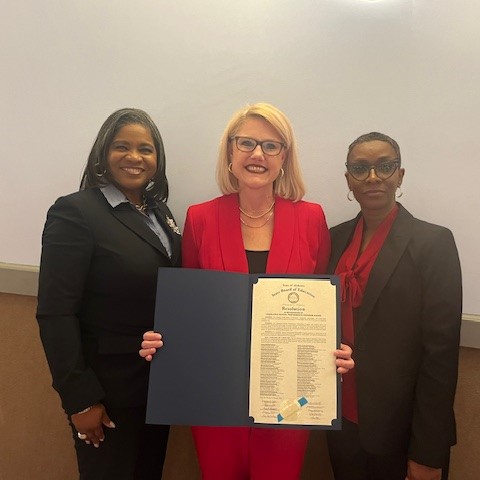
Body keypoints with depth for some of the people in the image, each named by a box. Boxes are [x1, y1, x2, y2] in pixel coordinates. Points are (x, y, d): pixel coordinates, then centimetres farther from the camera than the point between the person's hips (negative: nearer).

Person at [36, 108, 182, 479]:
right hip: (108, 388, -6)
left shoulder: (159, 212, 7)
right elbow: (56, 314, -17)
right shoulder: (75, 212, -14)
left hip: (160, 383, 7)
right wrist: (80, 398, -16)